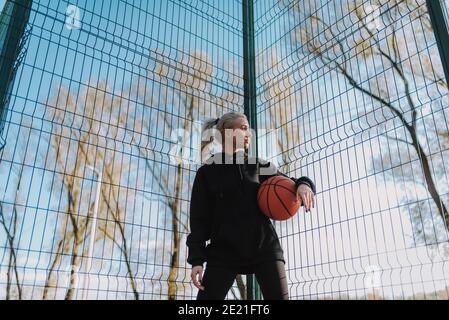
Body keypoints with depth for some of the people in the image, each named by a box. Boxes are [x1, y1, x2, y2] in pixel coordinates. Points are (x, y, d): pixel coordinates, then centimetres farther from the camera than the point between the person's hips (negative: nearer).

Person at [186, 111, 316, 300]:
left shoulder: (259, 167, 10)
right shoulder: (207, 172, 5)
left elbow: (288, 185, 12)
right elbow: (199, 219, 3)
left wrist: (303, 185, -14)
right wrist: (196, 259, -5)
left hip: (264, 247, 2)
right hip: (224, 250, -1)